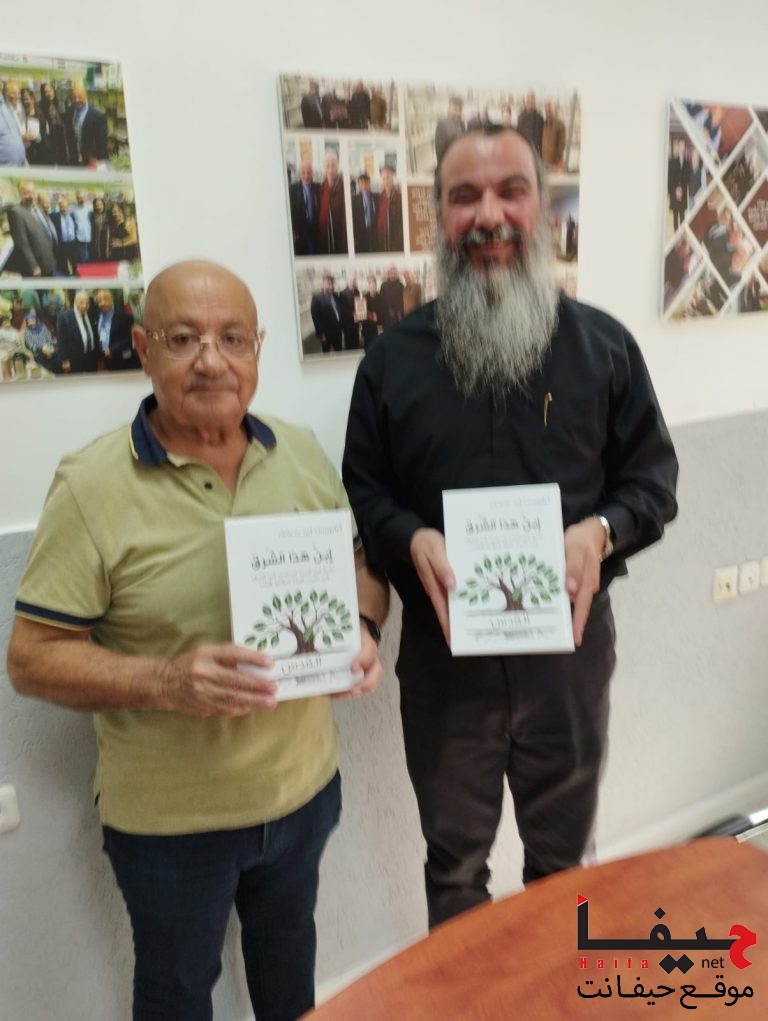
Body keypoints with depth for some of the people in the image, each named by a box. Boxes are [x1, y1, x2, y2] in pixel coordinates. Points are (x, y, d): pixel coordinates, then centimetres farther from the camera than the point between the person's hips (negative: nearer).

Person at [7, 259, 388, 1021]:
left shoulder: (303, 454, -4)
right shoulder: (91, 485, -18)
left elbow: (360, 561, 6)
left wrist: (361, 630, -15)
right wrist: (163, 681, -31)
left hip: (304, 784, 4)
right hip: (167, 816, -4)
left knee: (289, 946, 30)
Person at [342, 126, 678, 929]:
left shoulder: (603, 342, -1)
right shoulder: (394, 354, 0)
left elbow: (653, 476, 3)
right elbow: (363, 488, 2)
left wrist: (600, 531, -17)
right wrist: (414, 541, -18)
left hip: (570, 642, 1)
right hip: (442, 652, 0)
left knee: (561, 854, 22)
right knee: (454, 862, 19)